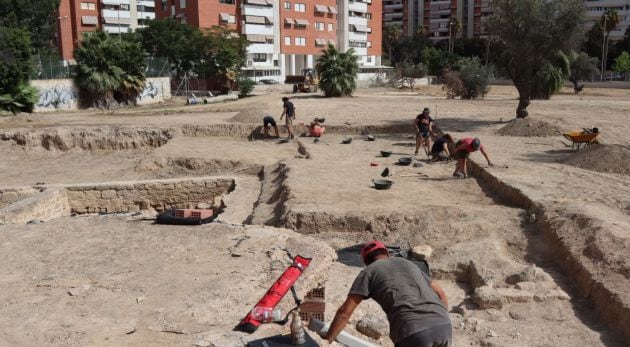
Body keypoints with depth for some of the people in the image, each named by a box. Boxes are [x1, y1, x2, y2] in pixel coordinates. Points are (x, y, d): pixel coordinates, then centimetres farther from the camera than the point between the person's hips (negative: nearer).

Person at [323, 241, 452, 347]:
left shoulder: (368, 272, 17)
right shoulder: (408, 263, 32)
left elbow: (345, 312, 11)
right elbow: (440, 293, 35)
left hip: (414, 332, -5)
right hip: (444, 327, 6)